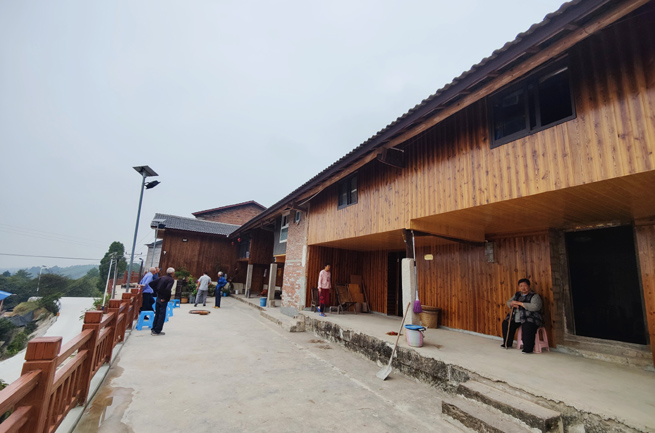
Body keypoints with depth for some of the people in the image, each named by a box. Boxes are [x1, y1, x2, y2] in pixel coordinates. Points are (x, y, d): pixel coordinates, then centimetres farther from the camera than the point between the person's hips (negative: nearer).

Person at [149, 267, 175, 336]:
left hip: (158, 298, 7)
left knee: (157, 314, 18)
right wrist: (166, 298, -15)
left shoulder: (162, 277, 8)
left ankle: (154, 329, 26)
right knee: (162, 315, 3)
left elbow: (151, 284, 9)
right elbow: (167, 289, -28)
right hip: (163, 300, -7)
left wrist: (157, 291, 11)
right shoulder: (171, 279, -13)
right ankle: (157, 331, 7)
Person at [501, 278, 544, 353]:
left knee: (527, 327, -35)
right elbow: (508, 302, 20)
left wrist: (519, 303, -22)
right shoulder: (517, 294, 14)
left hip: (530, 318, -7)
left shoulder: (534, 296, -7)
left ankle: (528, 348, -22)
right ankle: (507, 343, 16)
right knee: (506, 323, -1)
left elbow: (536, 307, -24)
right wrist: (512, 304, -6)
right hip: (516, 318, 7)